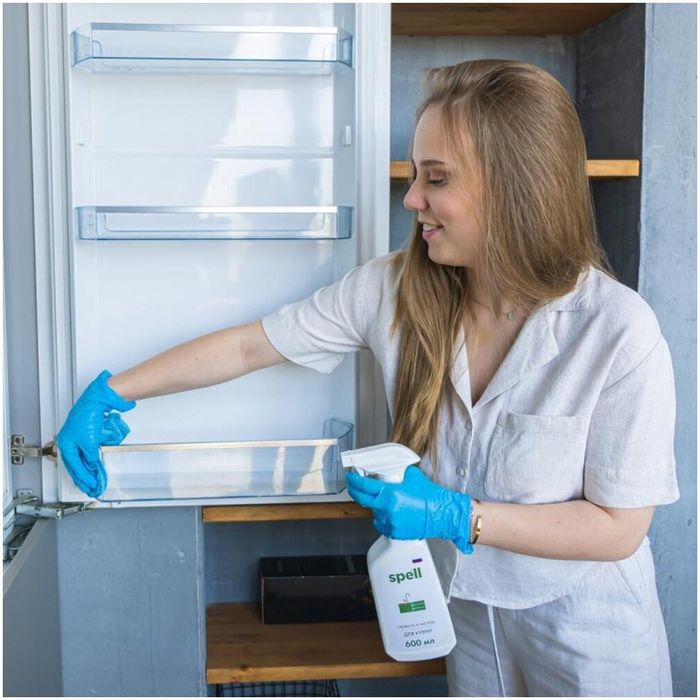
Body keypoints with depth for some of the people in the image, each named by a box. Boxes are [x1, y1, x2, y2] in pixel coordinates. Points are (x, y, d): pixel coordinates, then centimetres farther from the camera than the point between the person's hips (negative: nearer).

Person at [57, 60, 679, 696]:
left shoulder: (620, 333, -25)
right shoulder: (395, 288, -14)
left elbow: (619, 529, -19)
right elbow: (246, 347, -5)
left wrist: (454, 516, -26)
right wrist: (109, 395, -3)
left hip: (586, 626, -3)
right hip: (468, 603, 3)